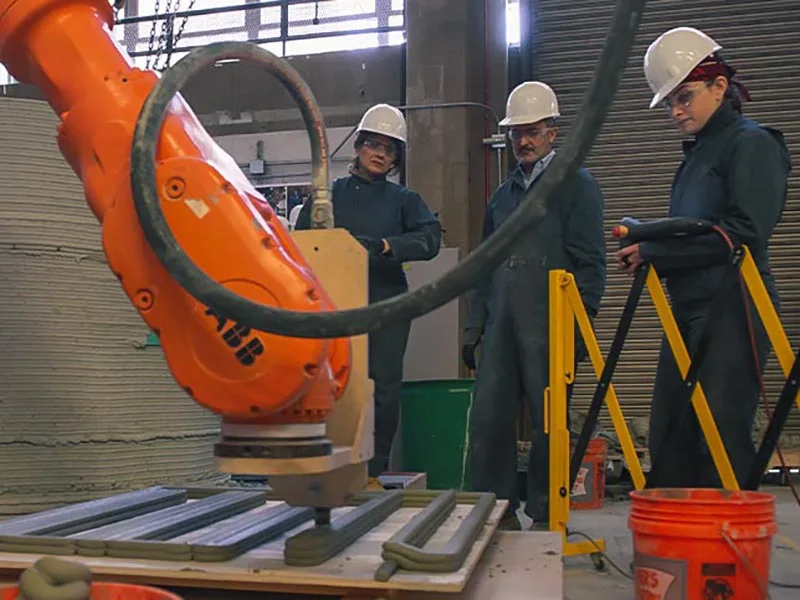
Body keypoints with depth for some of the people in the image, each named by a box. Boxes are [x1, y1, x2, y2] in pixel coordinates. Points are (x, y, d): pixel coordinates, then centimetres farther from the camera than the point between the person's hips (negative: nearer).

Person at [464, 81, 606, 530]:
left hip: (548, 328, -6)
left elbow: (590, 263, -5)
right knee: (488, 419, 4)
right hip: (502, 326, 6)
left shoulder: (577, 185, 2)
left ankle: (546, 516, 14)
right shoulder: (503, 195, 21)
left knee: (549, 425, 2)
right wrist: (474, 326, 16)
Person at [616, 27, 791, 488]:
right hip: (690, 307, 9)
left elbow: (746, 232, -17)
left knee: (722, 432, -7)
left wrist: (652, 250, -15)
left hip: (733, 308, -9)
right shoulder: (698, 150, 20)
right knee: (669, 434, 10)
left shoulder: (752, 143, -5)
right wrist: (644, 241, 2)